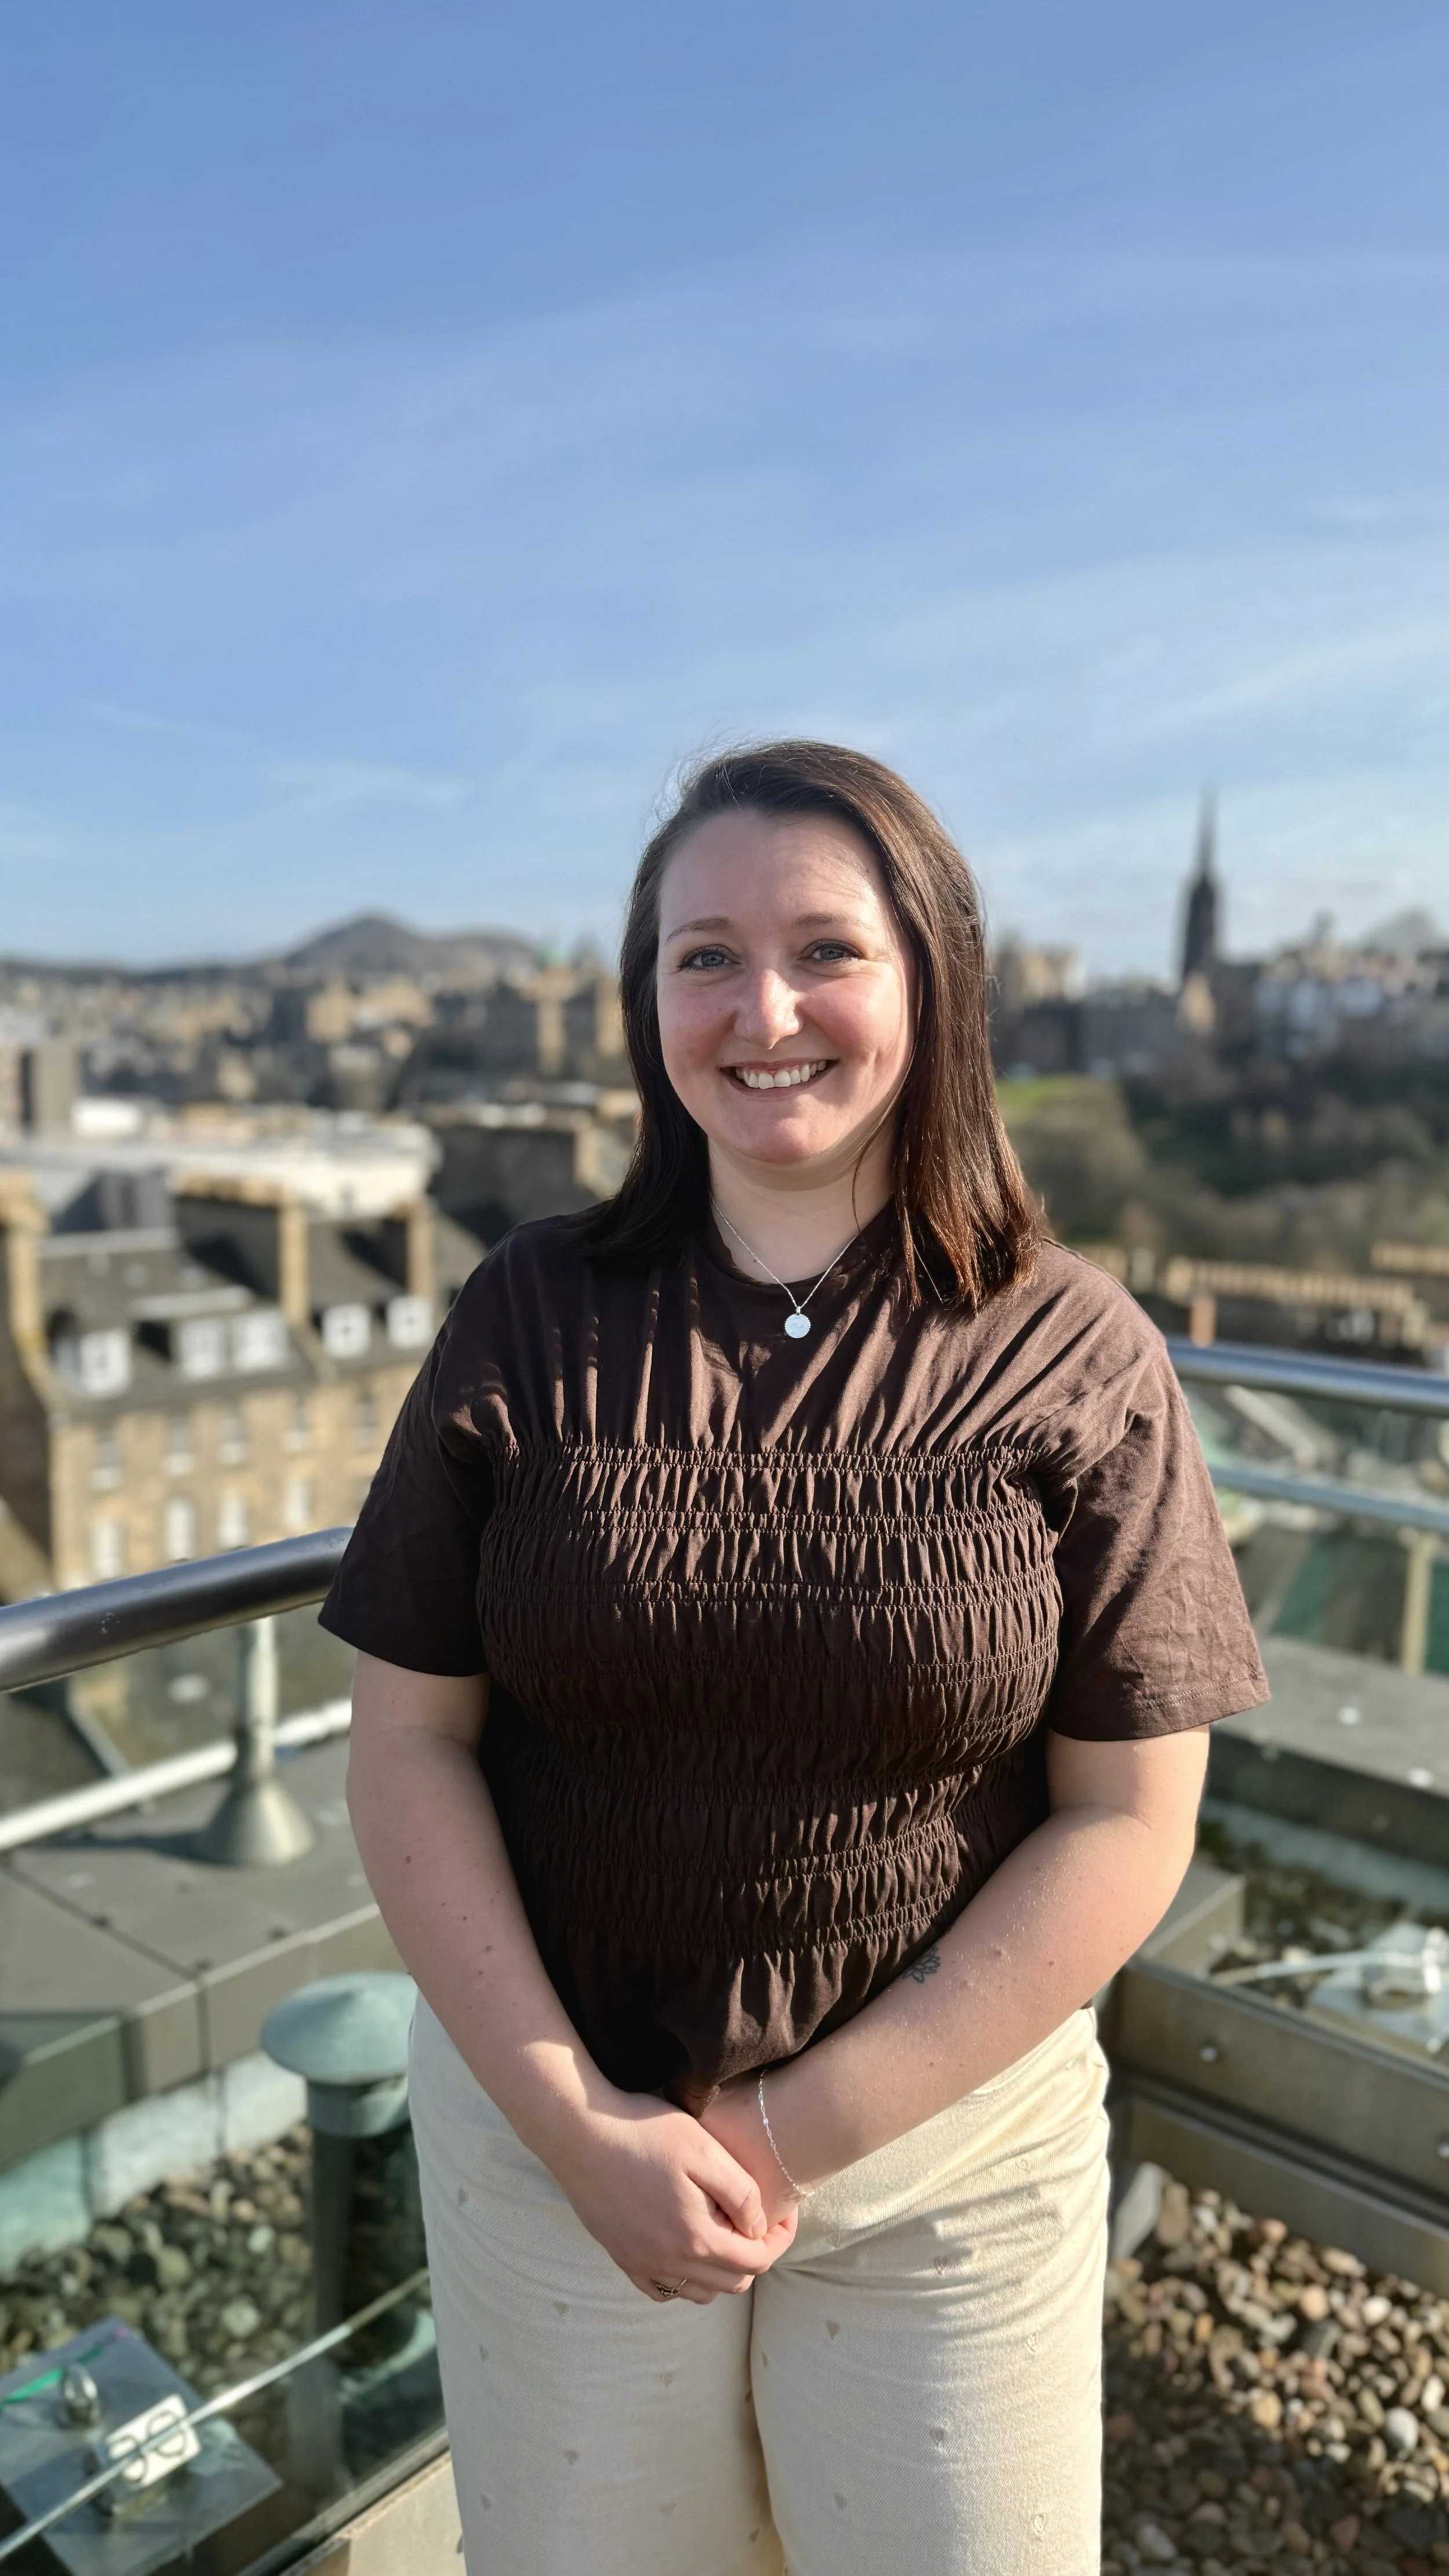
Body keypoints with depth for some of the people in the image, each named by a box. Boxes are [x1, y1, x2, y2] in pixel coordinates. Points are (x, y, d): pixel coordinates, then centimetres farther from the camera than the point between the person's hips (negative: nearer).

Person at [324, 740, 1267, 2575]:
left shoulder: (1071, 1359, -11)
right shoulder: (529, 1319, -8)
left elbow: (1128, 1825, -9)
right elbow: (409, 1745, -5)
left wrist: (797, 2128, -11)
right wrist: (579, 2121, -11)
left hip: (945, 2148, -1)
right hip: (544, 2114, 2)